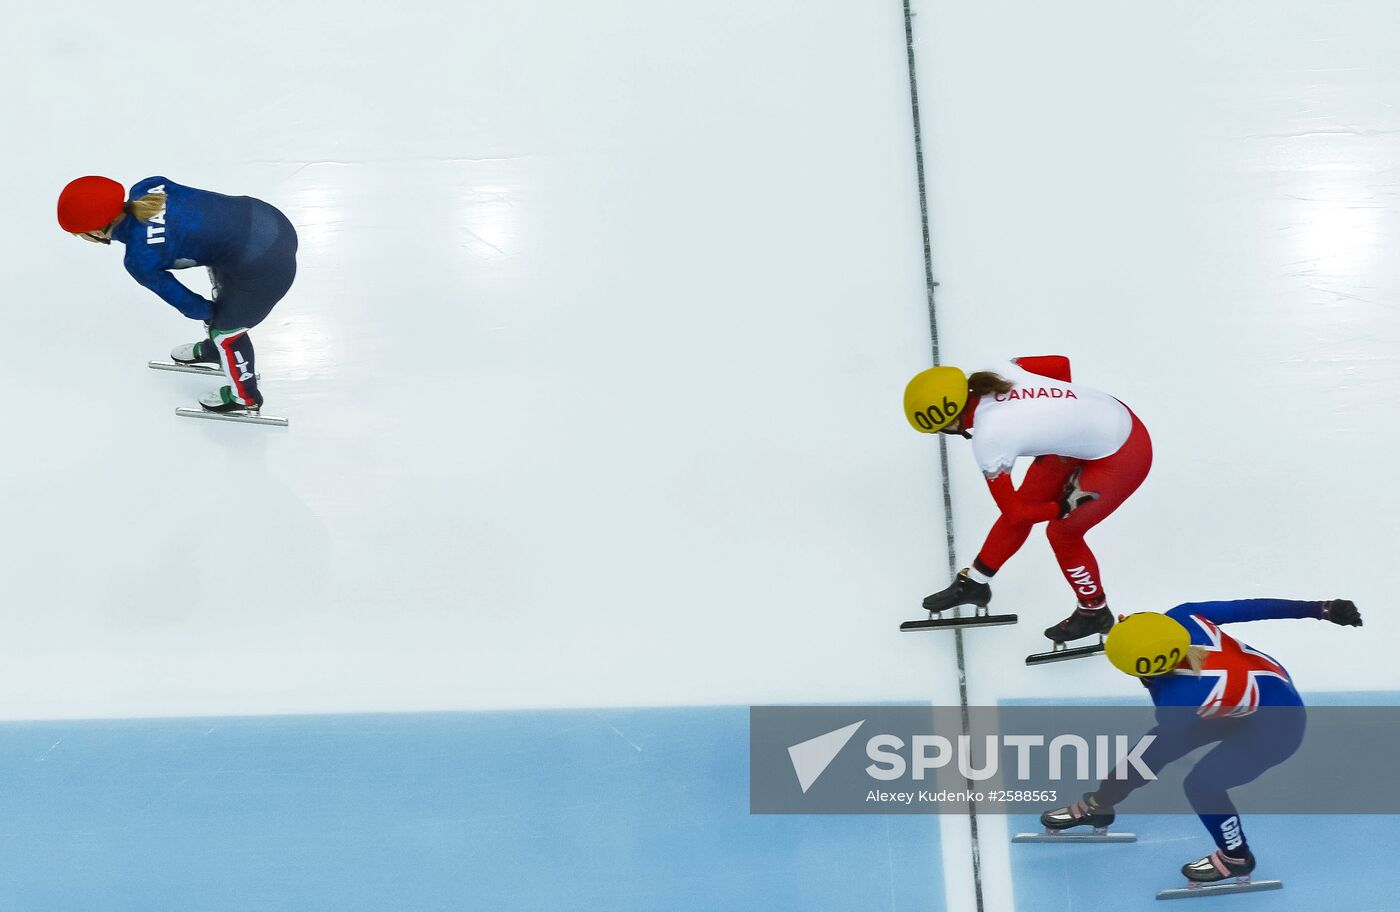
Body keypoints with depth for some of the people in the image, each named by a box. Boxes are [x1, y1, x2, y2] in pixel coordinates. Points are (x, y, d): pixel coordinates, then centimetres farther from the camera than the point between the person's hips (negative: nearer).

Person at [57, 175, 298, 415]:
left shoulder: (139, 260, -17)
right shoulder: (146, 188, -2)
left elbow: (179, 297, -3)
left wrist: (207, 312, 17)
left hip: (263, 268, -7)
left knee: (226, 330, 19)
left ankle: (245, 397, 47)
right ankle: (212, 349, 64)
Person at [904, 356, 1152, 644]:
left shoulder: (987, 439, -28)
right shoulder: (995, 373, -11)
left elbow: (1014, 513, -17)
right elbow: (1060, 363, 5)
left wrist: (1066, 507, -5)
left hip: (1121, 456, -8)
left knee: (1062, 532, 7)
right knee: (1025, 501, 14)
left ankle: (1094, 612, 32)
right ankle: (974, 582, 31)